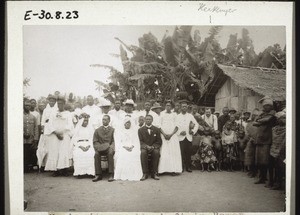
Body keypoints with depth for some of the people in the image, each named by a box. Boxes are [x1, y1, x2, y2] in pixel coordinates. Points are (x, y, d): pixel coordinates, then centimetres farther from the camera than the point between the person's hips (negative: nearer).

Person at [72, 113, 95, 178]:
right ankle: (79, 172, -26)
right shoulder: (77, 128, 9)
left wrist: (88, 146, -9)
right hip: (78, 145, -1)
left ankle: (89, 172, -26)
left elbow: (91, 139, 11)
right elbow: (74, 140, 3)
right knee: (78, 154, -34)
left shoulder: (90, 128, 16)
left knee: (91, 153, -32)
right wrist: (80, 146, -13)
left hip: (88, 145, 1)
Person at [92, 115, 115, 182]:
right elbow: (95, 141, 9)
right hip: (100, 148, 2)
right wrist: (99, 147, -11)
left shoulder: (112, 130, 11)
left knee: (110, 153, -35)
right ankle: (98, 175, -29)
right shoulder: (97, 130, 16)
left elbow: (114, 141, 4)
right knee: (96, 154, -31)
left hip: (109, 148, -1)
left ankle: (111, 175, -34)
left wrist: (110, 147, -16)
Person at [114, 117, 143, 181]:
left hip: (132, 147, 1)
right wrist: (124, 147, -14)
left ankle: (133, 175, -29)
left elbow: (136, 141, 12)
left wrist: (132, 146, -10)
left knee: (135, 154, -33)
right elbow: (118, 142, 5)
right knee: (122, 155, -36)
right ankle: (122, 175, -32)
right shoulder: (119, 131, 15)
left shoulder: (134, 131, 21)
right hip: (122, 148, -1)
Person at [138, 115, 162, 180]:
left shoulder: (157, 129, 8)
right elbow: (140, 141, 2)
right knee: (143, 152, -34)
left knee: (156, 152, -33)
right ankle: (145, 173, -28)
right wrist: (146, 146, -17)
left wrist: (153, 146, -14)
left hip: (154, 147, 0)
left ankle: (155, 173, -25)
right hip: (144, 147, 0)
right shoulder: (141, 130, 8)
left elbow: (159, 142, 5)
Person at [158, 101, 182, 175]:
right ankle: (163, 169, -8)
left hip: (172, 135, 0)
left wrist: (171, 135, -9)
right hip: (163, 136, 0)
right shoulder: (162, 114, 10)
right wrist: (164, 134, -9)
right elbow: (159, 126, 4)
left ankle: (173, 169, -6)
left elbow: (177, 126, 4)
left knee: (173, 152, -5)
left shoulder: (174, 115, 10)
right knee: (163, 152, -7)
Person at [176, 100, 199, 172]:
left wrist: (193, 131, 1)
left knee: (188, 153, 0)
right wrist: (180, 132, -12)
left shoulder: (190, 116, 13)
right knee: (181, 153, -7)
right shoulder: (177, 116, 7)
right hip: (180, 137, -2)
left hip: (189, 137, 2)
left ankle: (188, 167, 9)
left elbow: (196, 124, 14)